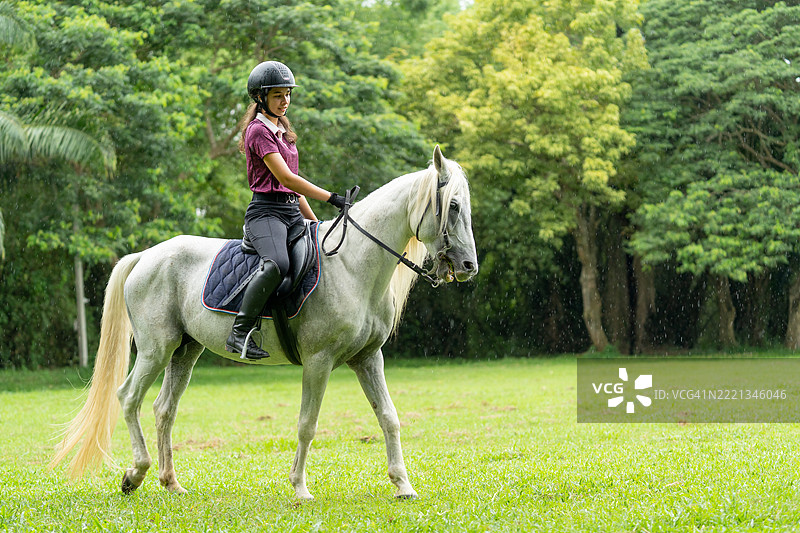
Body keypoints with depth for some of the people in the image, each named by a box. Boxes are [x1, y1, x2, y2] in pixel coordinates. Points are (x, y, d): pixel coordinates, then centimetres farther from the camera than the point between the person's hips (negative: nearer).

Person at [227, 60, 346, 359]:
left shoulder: (283, 130, 22)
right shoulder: (258, 130, -6)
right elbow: (285, 178, -15)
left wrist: (315, 222, 21)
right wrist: (332, 198, -18)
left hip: (293, 212, 10)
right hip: (266, 211, -10)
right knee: (277, 264, -37)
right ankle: (239, 332, -30)